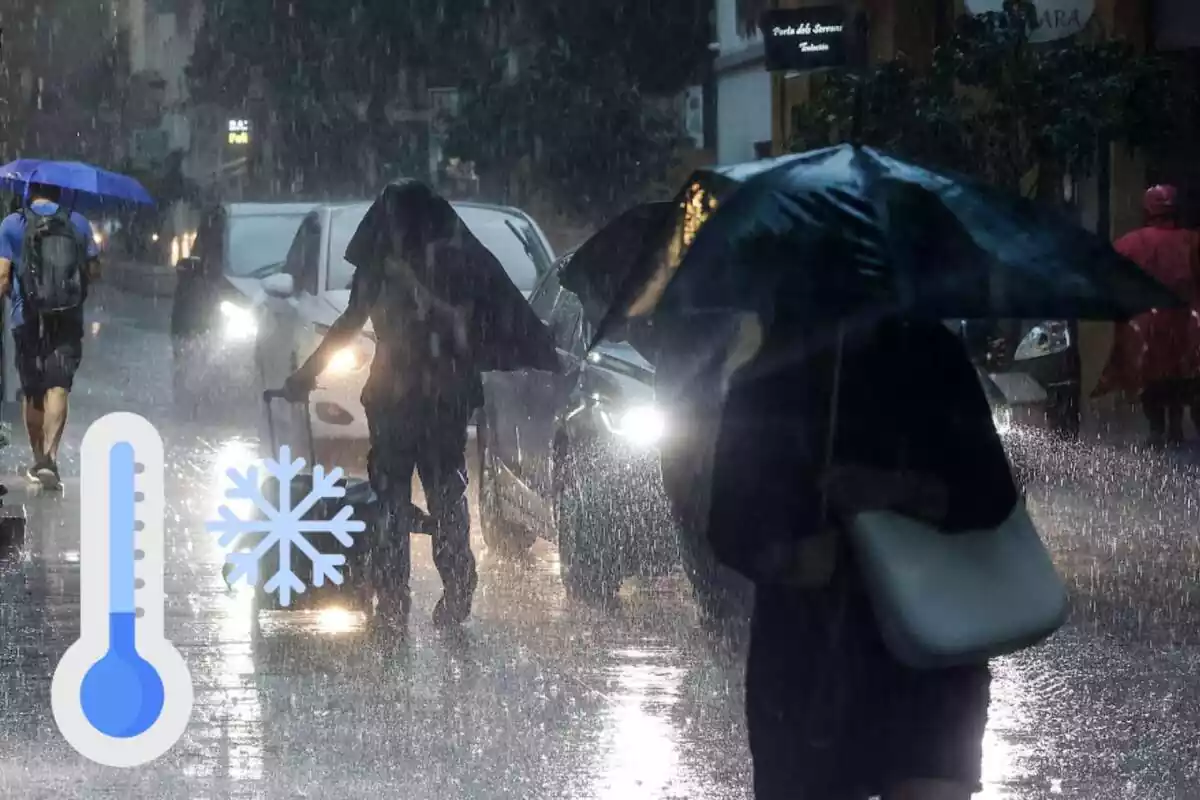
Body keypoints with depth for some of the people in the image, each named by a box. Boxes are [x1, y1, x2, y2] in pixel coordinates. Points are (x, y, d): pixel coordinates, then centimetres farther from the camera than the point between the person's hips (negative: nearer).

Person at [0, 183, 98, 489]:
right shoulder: (78, 223, 4)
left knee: (32, 392, 12)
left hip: (28, 318, 0)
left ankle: (38, 460, 21)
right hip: (68, 318, 0)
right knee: (58, 387, -5)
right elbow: (92, 268, 5)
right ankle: (50, 456, -23)